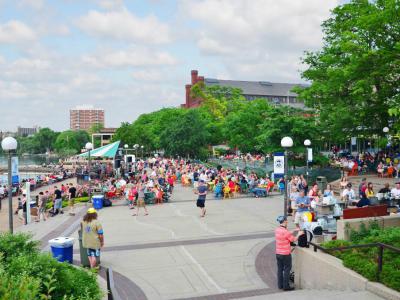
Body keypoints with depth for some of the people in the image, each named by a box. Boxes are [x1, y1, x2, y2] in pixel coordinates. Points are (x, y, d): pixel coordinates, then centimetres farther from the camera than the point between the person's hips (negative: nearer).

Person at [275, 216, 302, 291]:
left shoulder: (277, 230, 2)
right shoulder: (286, 232, -22)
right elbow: (294, 240, -8)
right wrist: (299, 234, 8)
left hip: (278, 253, 7)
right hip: (285, 254, -7)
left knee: (280, 269, 14)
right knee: (287, 269, 5)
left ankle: (280, 285, 22)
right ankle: (286, 286, 10)